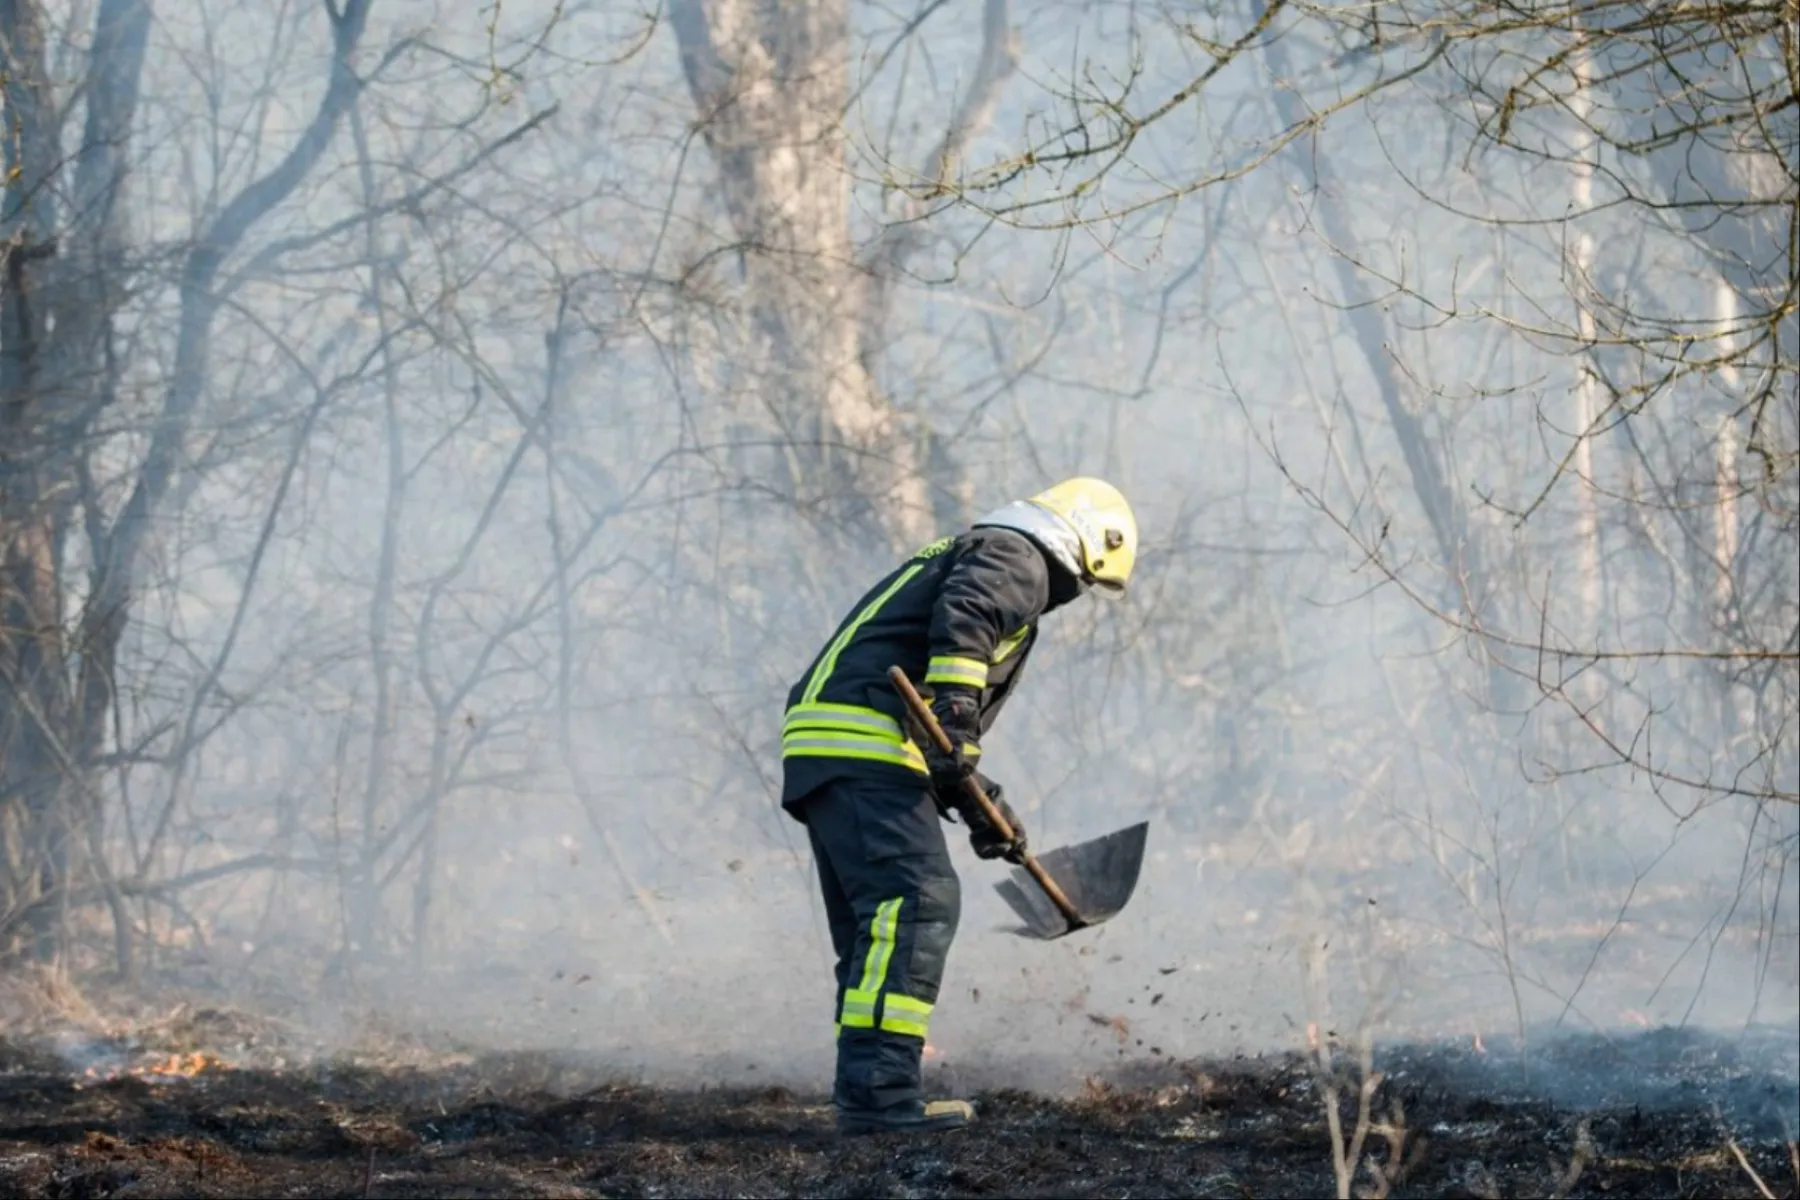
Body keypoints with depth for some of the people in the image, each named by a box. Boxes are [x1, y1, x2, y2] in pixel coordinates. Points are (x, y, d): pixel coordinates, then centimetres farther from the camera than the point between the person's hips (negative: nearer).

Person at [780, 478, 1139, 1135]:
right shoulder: (1018, 561, 3)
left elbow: (943, 737, 33)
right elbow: (963, 615, -21)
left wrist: (984, 806, 29)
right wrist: (955, 717, -27)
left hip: (821, 745, 11)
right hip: (867, 742, -11)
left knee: (875, 920, 13)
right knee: (916, 902, -17)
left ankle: (865, 1093, 12)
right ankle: (881, 1092, -25)